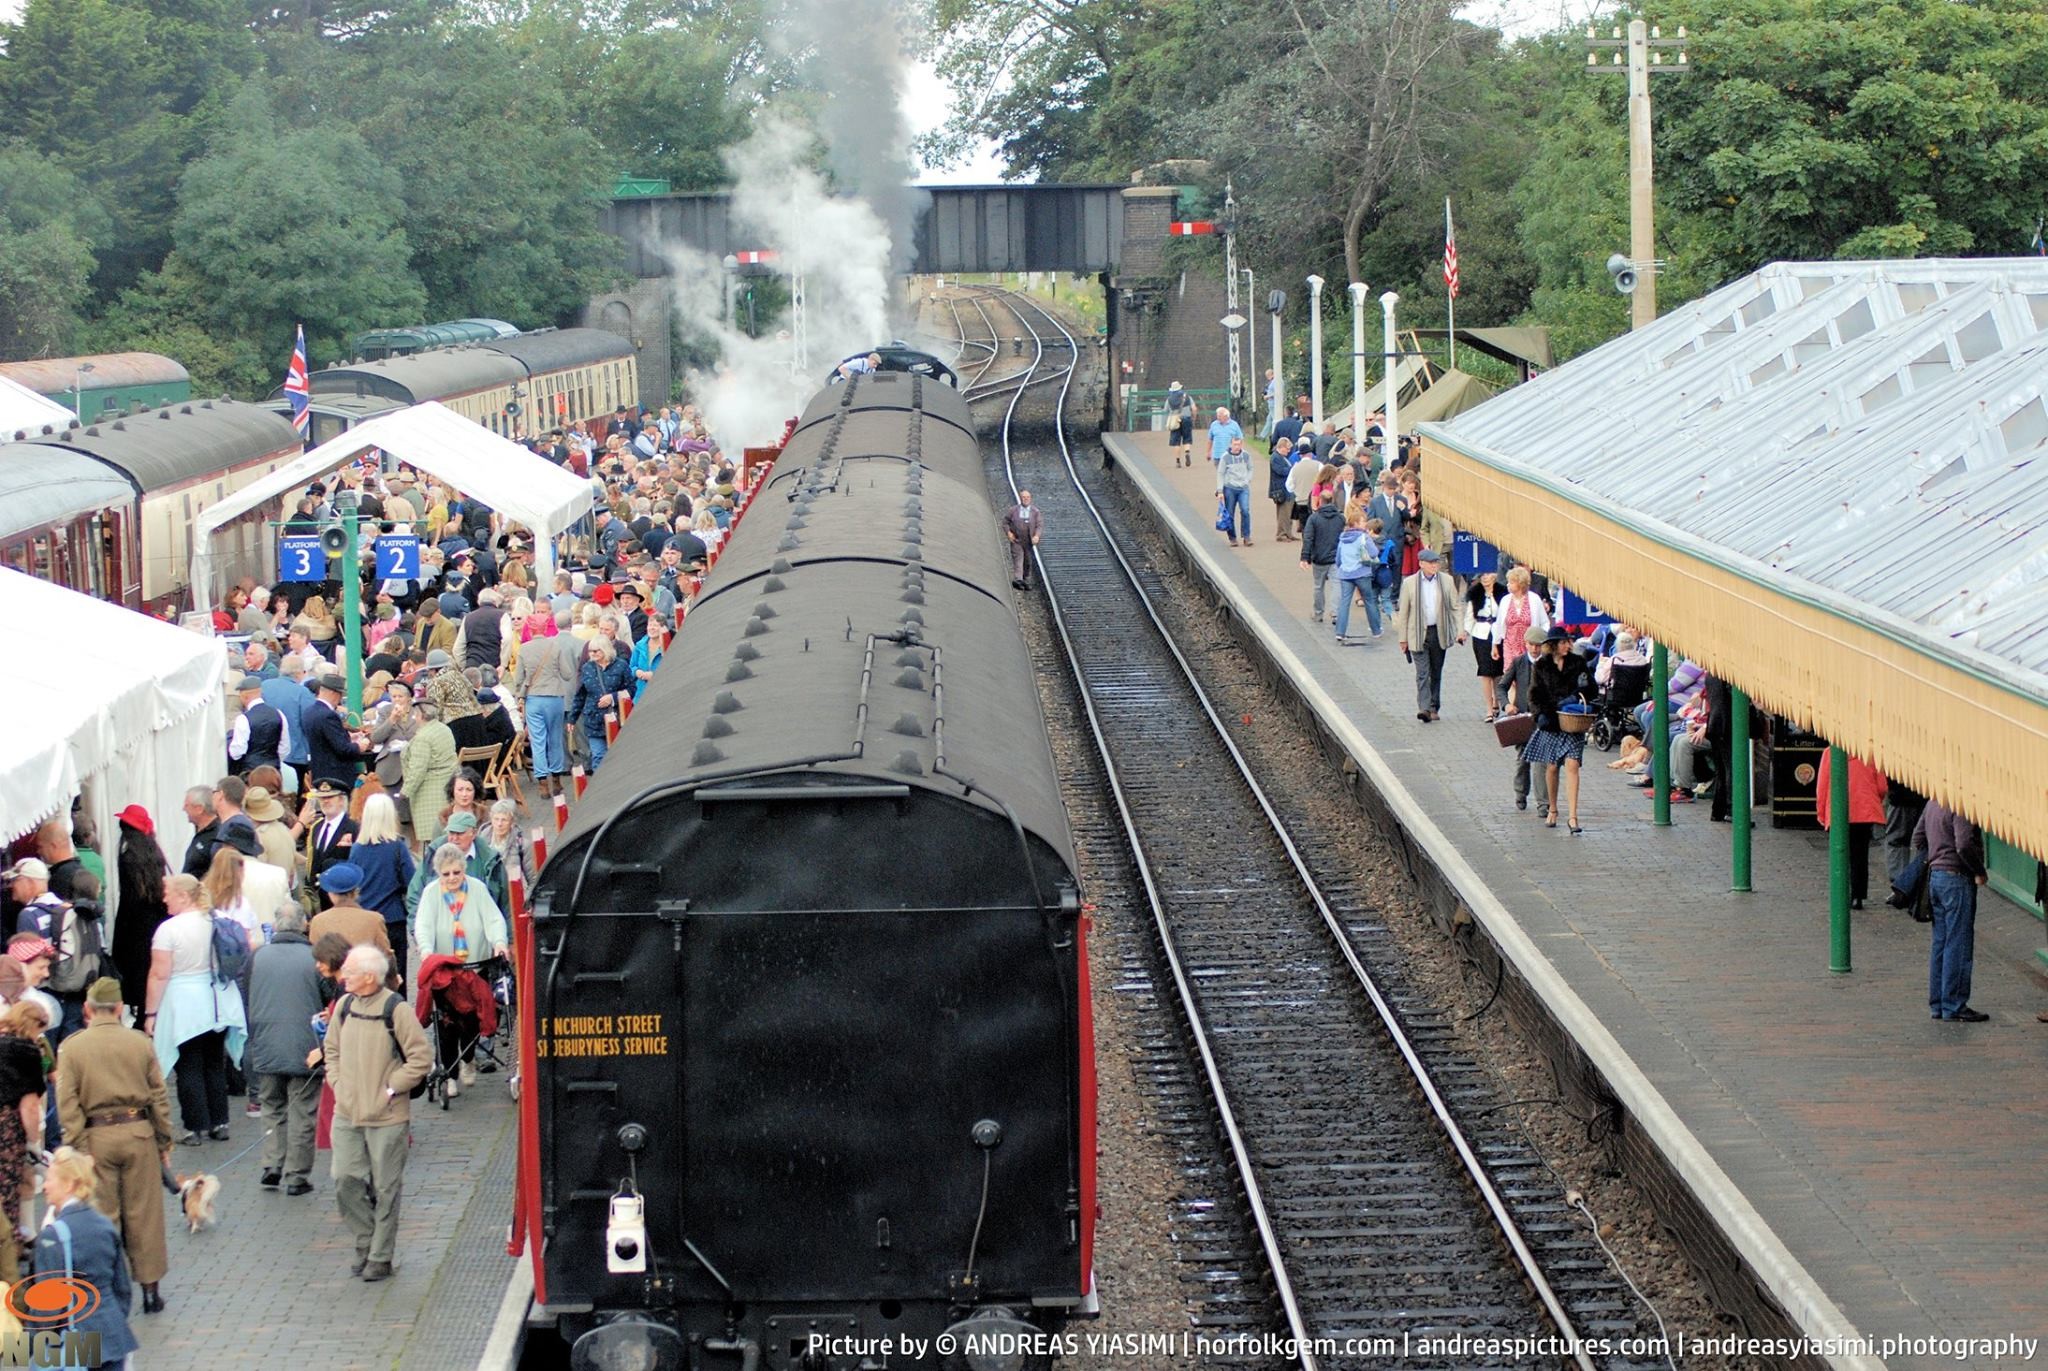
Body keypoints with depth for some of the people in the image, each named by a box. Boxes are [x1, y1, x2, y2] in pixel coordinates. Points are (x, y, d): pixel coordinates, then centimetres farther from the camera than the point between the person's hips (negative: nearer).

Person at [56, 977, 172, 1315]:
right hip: (138, 1132, 1)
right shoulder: (140, 1043, 0)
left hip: (97, 1136, -1)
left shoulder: (72, 1048, -4)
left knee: (102, 1215, 7)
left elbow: (67, 1103, -7)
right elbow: (159, 1096, 3)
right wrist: (164, 1141, 12)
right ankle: (149, 1289, 11)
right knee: (144, 1215, 7)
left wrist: (79, 1147, -4)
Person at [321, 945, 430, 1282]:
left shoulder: (395, 1010, -12)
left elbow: (421, 1058, -10)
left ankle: (381, 1258, 12)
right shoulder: (345, 1005, 6)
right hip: (347, 1114, 5)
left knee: (385, 1189, 3)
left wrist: (390, 1089, -11)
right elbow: (332, 1049, 20)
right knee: (346, 1182, 2)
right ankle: (365, 1244, 19)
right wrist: (338, 1084, 7)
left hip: (386, 1116, -5)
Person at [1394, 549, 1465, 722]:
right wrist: (1403, 638, 1)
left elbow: (1455, 608, 7)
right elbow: (1403, 612, 2)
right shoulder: (1409, 583, -3)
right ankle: (1424, 708, -19)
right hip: (1419, 634, -3)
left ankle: (1434, 708, 20)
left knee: (1436, 673, 11)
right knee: (1422, 672, -11)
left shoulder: (1447, 581, 3)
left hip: (1439, 633, 3)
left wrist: (1460, 630, -2)